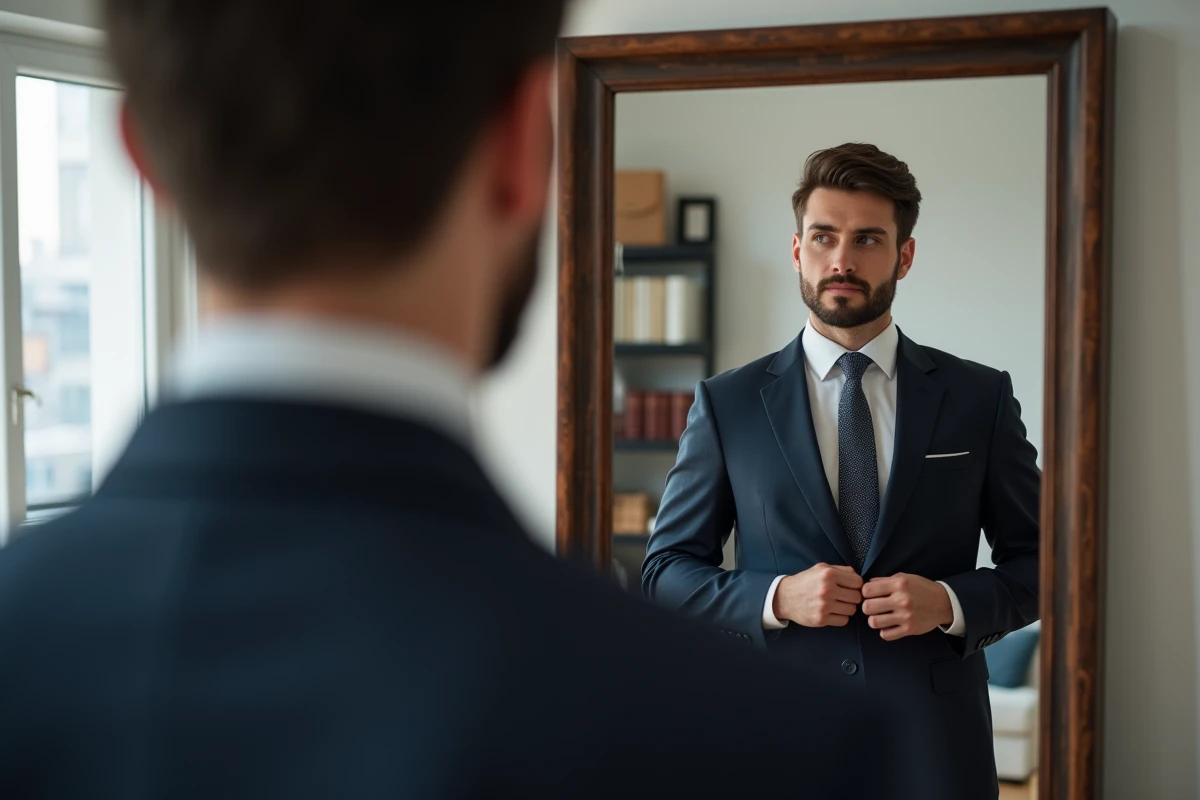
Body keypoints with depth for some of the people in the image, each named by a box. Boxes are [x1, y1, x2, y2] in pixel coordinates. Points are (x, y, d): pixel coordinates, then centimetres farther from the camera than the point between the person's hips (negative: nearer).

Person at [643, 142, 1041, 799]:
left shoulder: (981, 397, 3)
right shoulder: (727, 404, 2)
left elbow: (1036, 562, 7)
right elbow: (665, 570, 4)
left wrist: (951, 603, -12)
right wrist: (776, 598, -13)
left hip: (935, 744, 0)